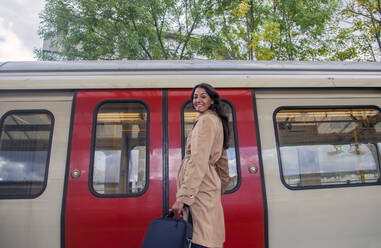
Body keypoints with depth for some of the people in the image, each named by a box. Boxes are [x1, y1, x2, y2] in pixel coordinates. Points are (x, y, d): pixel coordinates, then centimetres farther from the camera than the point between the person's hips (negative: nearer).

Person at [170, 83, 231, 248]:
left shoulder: (205, 120, -8)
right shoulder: (217, 120, 20)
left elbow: (198, 161, -18)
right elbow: (221, 158, 26)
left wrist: (183, 197, -20)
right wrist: (222, 185, 32)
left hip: (199, 187, -10)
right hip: (210, 183, 10)